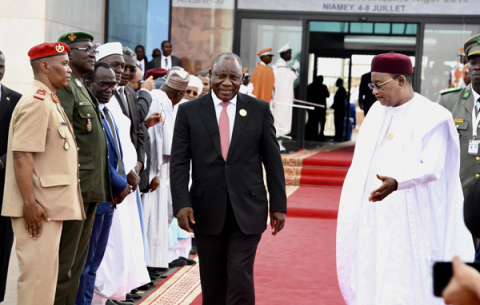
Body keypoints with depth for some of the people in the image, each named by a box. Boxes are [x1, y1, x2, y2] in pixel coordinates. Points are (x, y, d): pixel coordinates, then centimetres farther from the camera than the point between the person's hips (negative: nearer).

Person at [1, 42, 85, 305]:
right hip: (38, 208, -10)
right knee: (37, 274, -6)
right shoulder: (36, 102, -14)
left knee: (47, 273, 15)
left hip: (52, 205, 10)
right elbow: (22, 156, -20)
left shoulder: (50, 101, 17)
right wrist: (29, 203, -23)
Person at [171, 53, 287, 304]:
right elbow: (178, 162, -1)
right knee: (212, 283, 12)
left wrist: (278, 205, 1)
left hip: (247, 210, -1)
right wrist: (181, 204, -12)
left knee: (240, 279, -6)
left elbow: (272, 160, 4)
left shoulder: (259, 110, 3)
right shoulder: (189, 111, 2)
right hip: (207, 211, 1)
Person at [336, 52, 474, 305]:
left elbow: (432, 167, -21)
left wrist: (396, 183, -39)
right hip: (373, 221, 6)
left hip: (411, 224, -6)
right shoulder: (377, 111, 10)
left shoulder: (432, 117, -10)